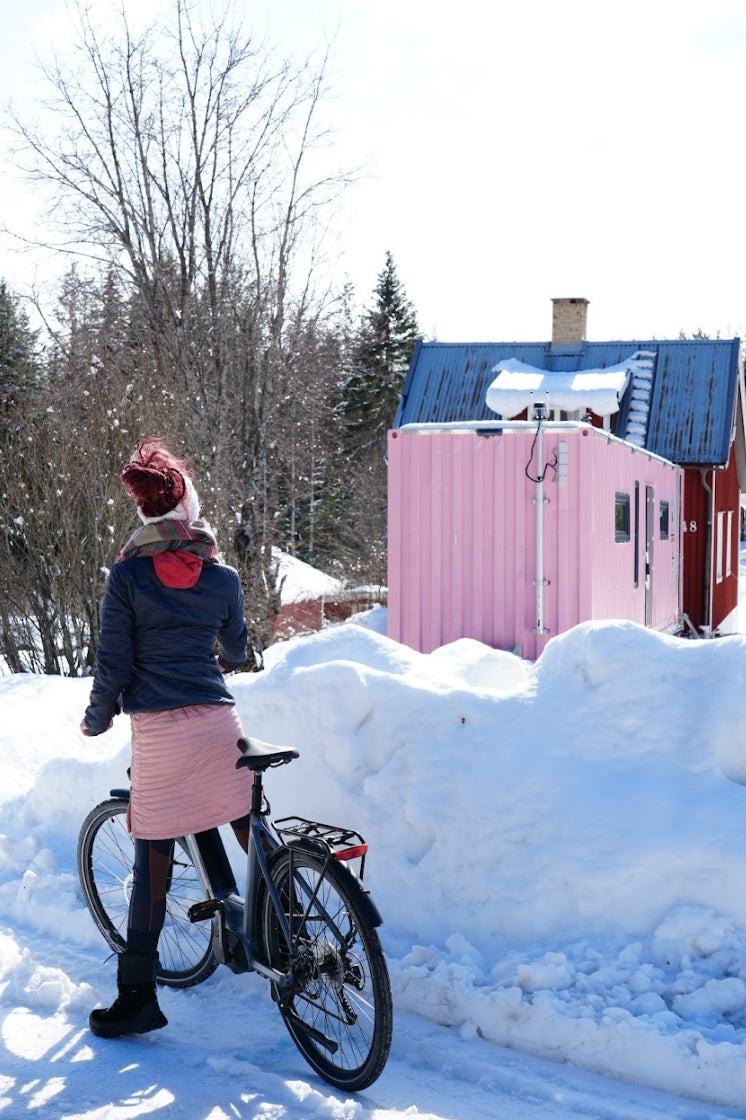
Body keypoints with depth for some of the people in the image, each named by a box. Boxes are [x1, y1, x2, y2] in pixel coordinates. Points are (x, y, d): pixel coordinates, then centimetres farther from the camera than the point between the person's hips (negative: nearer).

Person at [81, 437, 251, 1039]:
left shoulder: (128, 573, -3)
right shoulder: (224, 577, 5)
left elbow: (113, 662, -3)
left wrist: (97, 718, 14)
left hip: (157, 733, -2)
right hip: (219, 721, 2)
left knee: (152, 863, 4)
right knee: (253, 837, 17)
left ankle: (138, 997, 10)